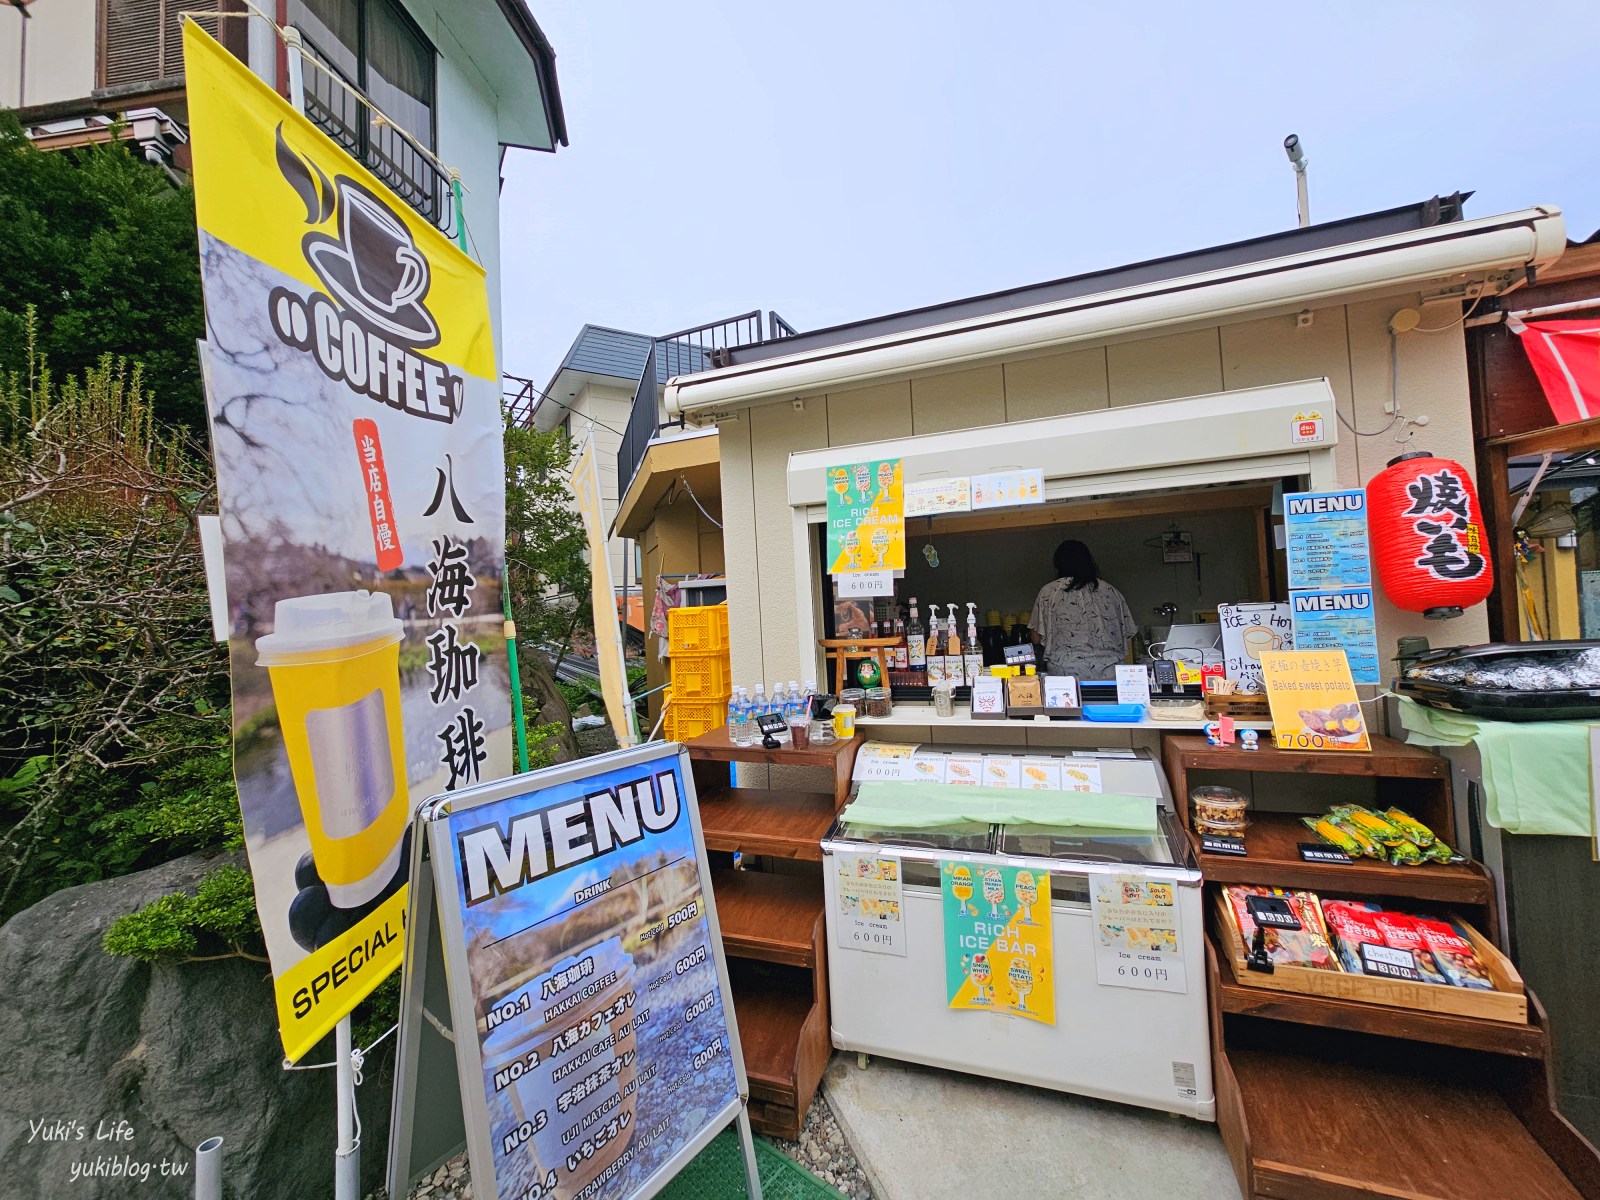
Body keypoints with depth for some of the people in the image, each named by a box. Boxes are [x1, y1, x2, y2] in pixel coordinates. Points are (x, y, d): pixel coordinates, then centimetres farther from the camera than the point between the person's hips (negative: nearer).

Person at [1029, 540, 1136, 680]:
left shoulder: (1049, 591, 6)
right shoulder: (1109, 591, 14)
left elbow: (1037, 638, 8)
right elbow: (1126, 635, 18)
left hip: (1065, 672, -2)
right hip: (1109, 672, 3)